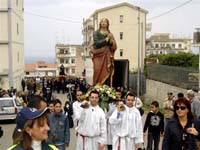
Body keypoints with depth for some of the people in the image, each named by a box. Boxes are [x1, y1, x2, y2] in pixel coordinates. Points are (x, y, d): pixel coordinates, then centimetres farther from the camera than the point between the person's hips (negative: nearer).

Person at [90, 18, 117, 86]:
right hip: (99, 56, -2)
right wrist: (106, 39, -14)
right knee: (98, 72, -13)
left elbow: (114, 46, 5)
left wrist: (111, 40, -14)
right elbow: (96, 43, -8)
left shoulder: (110, 34, 14)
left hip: (107, 56, 2)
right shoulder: (96, 33, 8)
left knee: (107, 73, -7)